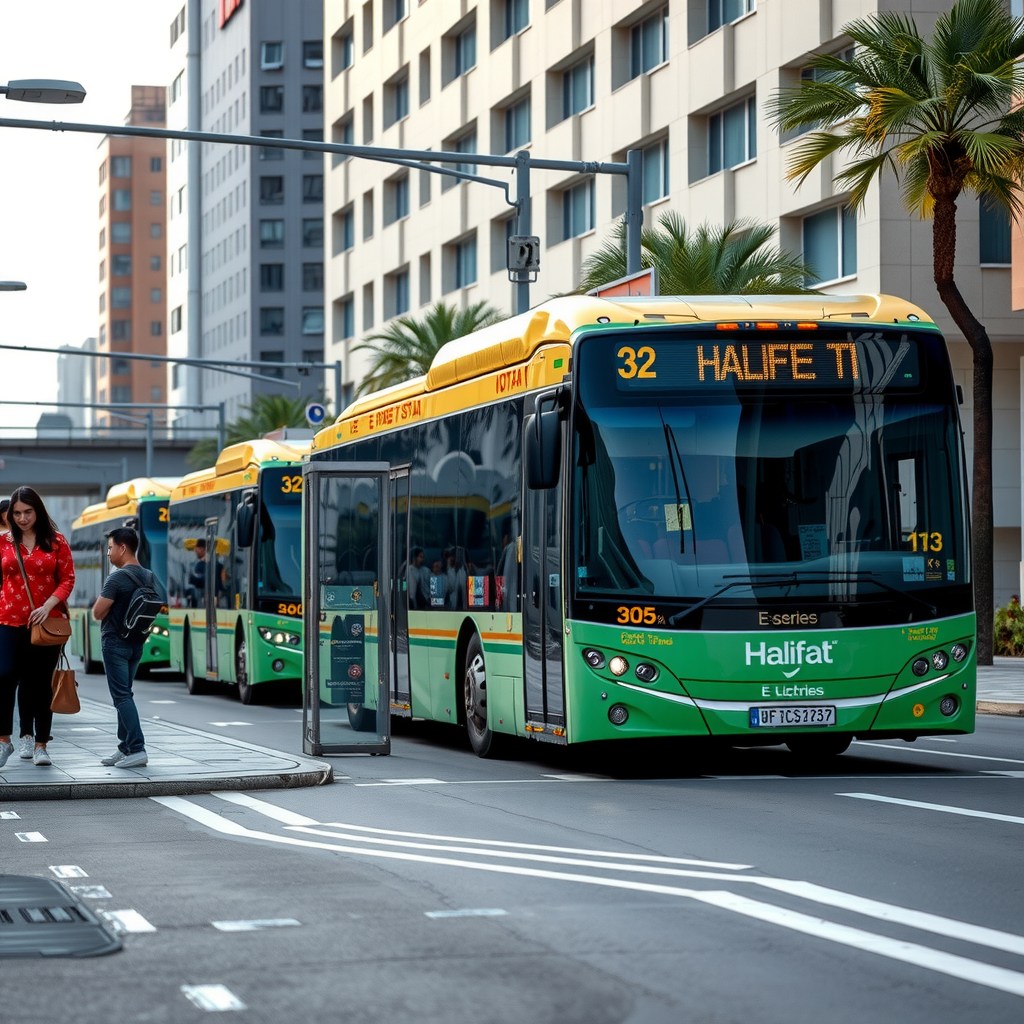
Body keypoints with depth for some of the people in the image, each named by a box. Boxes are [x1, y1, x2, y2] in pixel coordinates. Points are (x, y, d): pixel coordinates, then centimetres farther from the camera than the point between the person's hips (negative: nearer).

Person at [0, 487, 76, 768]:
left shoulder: (56, 542, 5)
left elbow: (68, 579, 2)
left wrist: (48, 606, -12)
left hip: (46, 622, 0)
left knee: (41, 684, 4)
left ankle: (40, 745, 13)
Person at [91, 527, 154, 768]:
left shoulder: (117, 578, -17)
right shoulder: (149, 578, 8)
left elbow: (98, 613, -17)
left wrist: (101, 598, 3)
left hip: (115, 642, -8)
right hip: (137, 644, 8)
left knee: (121, 696, -8)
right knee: (124, 694, 15)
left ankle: (137, 749, -16)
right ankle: (125, 747, 17)